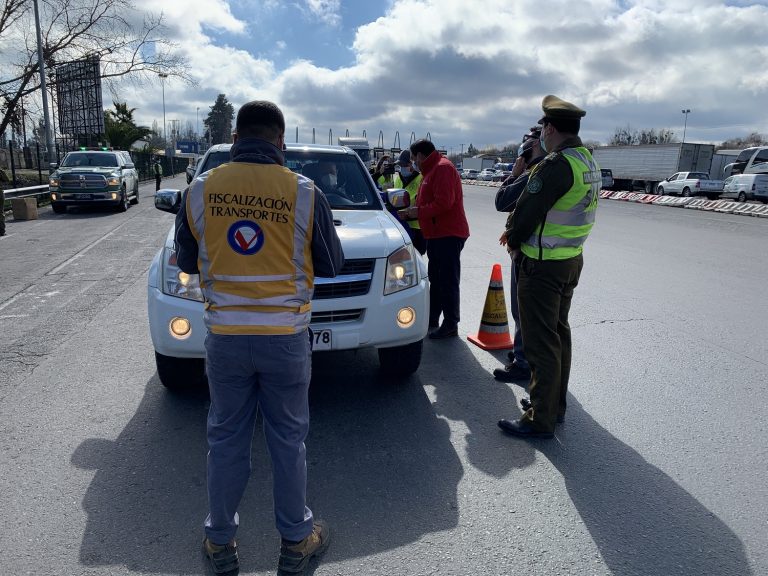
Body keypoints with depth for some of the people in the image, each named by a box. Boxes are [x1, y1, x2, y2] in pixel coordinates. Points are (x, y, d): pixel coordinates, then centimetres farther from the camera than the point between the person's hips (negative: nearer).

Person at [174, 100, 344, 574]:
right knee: (288, 440, 14)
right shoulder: (305, 193, -10)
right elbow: (332, 266, 0)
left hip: (224, 336, 2)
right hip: (286, 338, -1)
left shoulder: (200, 190, -4)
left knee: (226, 439, 17)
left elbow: (188, 262, 8)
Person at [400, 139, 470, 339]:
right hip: (438, 233, 11)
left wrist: (419, 212, -14)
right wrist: (413, 210, 11)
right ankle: (432, 318, 27)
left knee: (448, 281, -7)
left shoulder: (442, 168, -14)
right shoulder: (432, 170, 20)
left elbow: (444, 202, -24)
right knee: (436, 278, 17)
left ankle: (451, 325, -1)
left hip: (448, 234, -11)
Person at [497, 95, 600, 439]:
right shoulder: (588, 162, 9)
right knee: (559, 334, 19)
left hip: (543, 265, -10)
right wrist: (520, 234, 10)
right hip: (572, 259, 10)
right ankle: (555, 404, 33)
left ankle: (540, 420, 8)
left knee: (541, 342, -2)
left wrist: (514, 240, 1)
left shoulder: (556, 164, -21)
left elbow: (527, 211, -19)